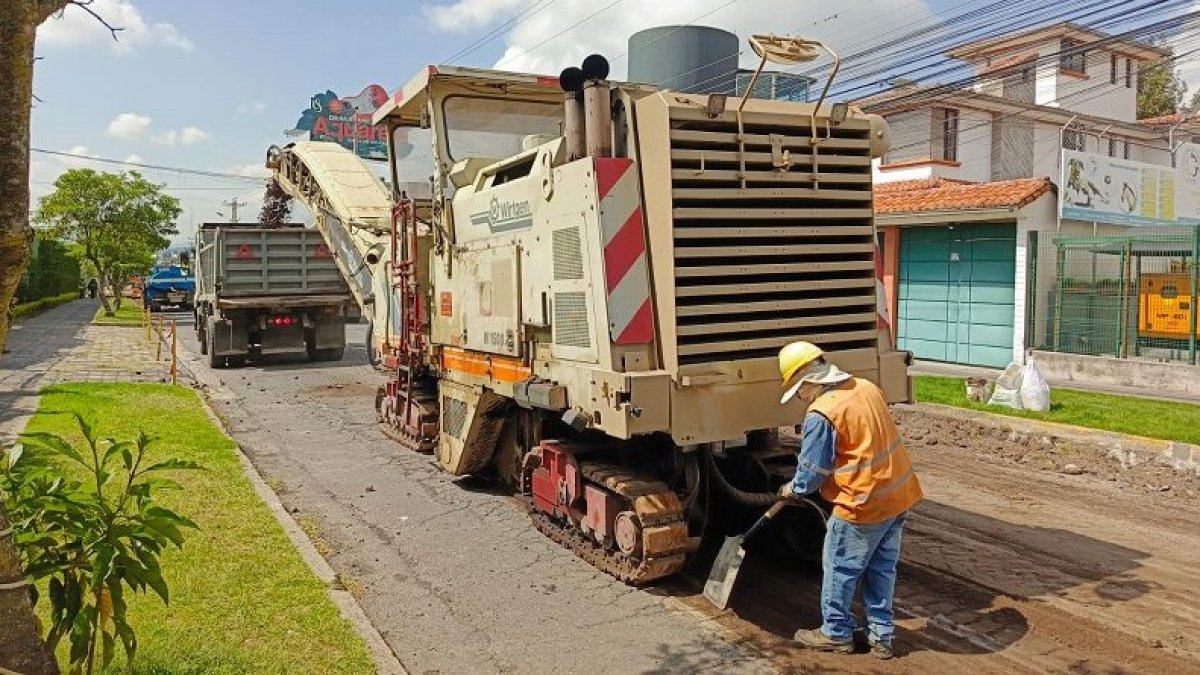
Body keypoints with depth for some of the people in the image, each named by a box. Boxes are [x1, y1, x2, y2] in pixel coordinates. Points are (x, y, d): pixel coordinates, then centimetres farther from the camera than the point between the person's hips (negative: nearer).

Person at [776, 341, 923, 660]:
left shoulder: (821, 415, -20)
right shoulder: (868, 388, 4)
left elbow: (813, 473, -12)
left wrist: (792, 489, 8)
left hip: (863, 504, -8)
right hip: (900, 493, 8)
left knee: (840, 569, 11)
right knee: (882, 569, 19)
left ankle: (836, 633, 26)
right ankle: (881, 637, 29)